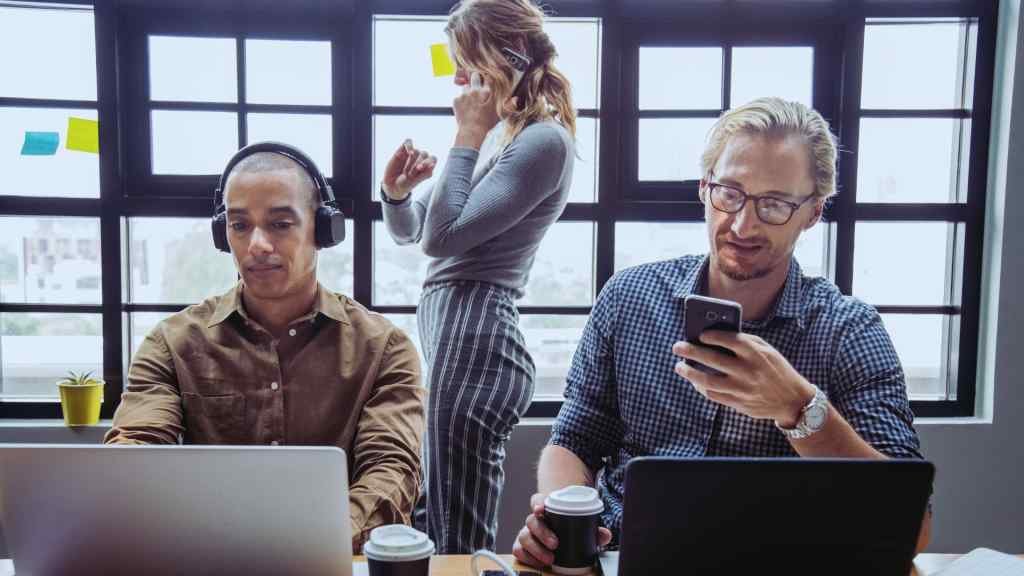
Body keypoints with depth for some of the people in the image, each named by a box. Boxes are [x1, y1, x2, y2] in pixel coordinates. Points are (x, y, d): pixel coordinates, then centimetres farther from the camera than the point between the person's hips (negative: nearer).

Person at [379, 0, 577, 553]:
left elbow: (442, 237, -18)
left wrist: (467, 136, -9)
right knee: (432, 523, 18)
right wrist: (396, 190, -1)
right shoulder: (493, 136, 18)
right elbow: (407, 232, 21)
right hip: (444, 322, 10)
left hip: (475, 330, -10)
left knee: (456, 541, 0)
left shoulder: (543, 140, -10)